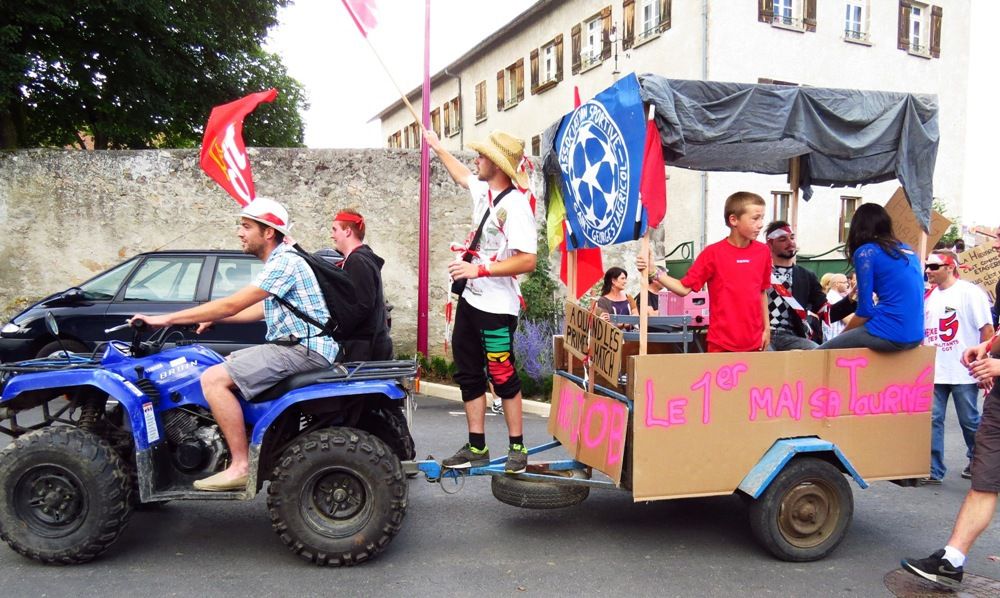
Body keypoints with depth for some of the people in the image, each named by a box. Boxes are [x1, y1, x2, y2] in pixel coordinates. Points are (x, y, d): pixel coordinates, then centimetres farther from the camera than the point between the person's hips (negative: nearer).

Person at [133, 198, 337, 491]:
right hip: (293, 345, 11)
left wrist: (166, 319, -13)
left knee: (213, 379, -17)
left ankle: (241, 465, -15)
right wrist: (213, 318, 18)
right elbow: (261, 310, 28)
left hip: (305, 349, -11)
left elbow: (232, 305, -19)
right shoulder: (279, 261, 18)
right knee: (224, 364, 21)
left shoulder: (285, 262, -15)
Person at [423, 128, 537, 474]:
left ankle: (517, 448, 14)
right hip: (470, 300, 9)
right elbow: (460, 175, 32)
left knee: (503, 377, 0)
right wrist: (438, 147, 42)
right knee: (468, 374, 12)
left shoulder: (516, 205, -19)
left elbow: (527, 261, -25)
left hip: (497, 307, -9)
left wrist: (480, 269, -26)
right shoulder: (483, 189, 7)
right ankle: (476, 448, 21)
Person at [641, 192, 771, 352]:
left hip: (753, 342, 4)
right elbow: (684, 288, -9)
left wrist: (767, 328, 14)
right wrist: (654, 273, -21)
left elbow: (762, 292, 13)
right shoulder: (713, 253, -9)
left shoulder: (763, 252, 2)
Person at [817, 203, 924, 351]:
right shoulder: (908, 250, 16)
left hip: (890, 334, -8)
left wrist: (841, 335, 9)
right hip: (915, 335, 8)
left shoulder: (865, 252, -5)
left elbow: (865, 310, -7)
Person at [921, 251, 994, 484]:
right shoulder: (928, 296, 10)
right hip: (933, 371, 5)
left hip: (963, 372, -5)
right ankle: (933, 470, 8)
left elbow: (987, 329, -8)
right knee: (932, 420, 2)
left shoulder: (969, 292, -7)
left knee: (970, 421, 10)